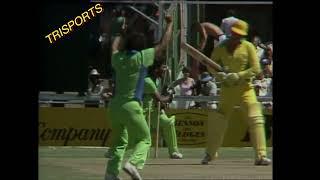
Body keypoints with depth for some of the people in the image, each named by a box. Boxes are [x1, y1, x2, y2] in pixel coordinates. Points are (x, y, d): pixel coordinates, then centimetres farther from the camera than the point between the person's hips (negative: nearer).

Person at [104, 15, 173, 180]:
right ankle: (133, 163, -19)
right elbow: (162, 45, 3)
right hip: (131, 105, -6)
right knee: (144, 139, 7)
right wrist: (169, 24, 16)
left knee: (119, 141, 17)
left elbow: (115, 46, 33)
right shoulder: (141, 57, -5)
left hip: (114, 105, 6)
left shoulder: (118, 58, 8)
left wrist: (121, 33, 52)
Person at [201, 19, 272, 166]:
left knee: (255, 119, -15)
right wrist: (219, 74, -9)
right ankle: (209, 154, 22)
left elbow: (256, 69, -8)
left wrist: (238, 76, -19)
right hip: (227, 89, 2)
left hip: (245, 89, -2)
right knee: (218, 122, 6)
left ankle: (261, 155, -18)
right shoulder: (221, 48, 4)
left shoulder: (248, 47, -3)